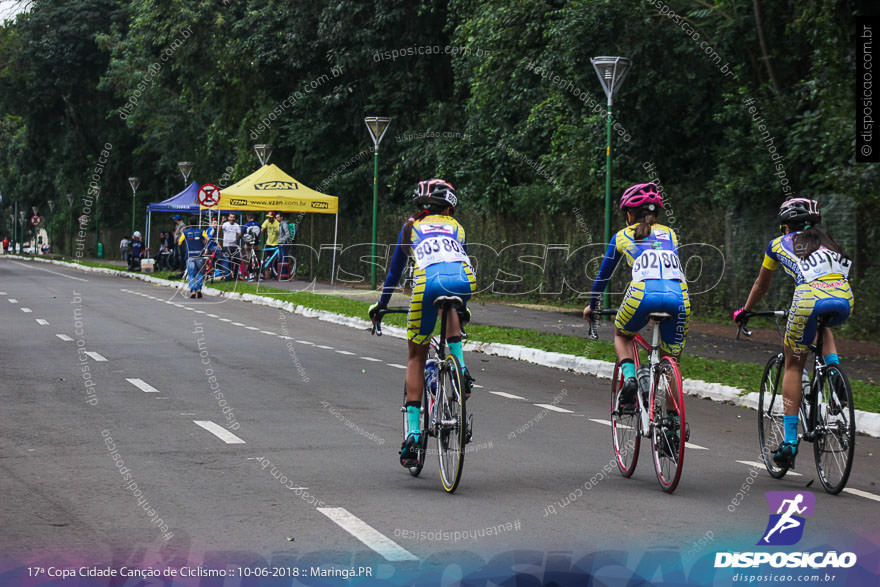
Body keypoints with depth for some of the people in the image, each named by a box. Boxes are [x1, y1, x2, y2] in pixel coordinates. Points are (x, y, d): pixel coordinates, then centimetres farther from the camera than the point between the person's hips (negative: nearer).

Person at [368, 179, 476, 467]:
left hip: (429, 281, -1)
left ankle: (413, 430, 6)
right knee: (452, 308, 40)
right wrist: (463, 310, 57)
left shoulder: (412, 226, 30)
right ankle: (460, 368, 19)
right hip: (464, 281, 1)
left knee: (416, 356, 14)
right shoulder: (456, 227, 34)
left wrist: (381, 305, 49)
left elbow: (395, 270, 35)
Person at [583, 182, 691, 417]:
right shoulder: (670, 235, 30)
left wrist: (592, 305, 49)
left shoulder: (622, 236, 24)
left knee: (622, 335, 29)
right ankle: (673, 416, 6)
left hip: (644, 294, -2)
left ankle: (629, 377, 3)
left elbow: (603, 275, 34)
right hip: (678, 297, 2)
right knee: (671, 361, 17)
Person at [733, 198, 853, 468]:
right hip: (844, 301, 3)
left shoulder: (779, 244, 26)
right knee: (822, 325, 40)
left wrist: (745, 311, 56)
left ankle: (789, 441, 8)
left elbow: (761, 285, 39)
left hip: (810, 299, -3)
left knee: (793, 366, 14)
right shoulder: (827, 243, 34)